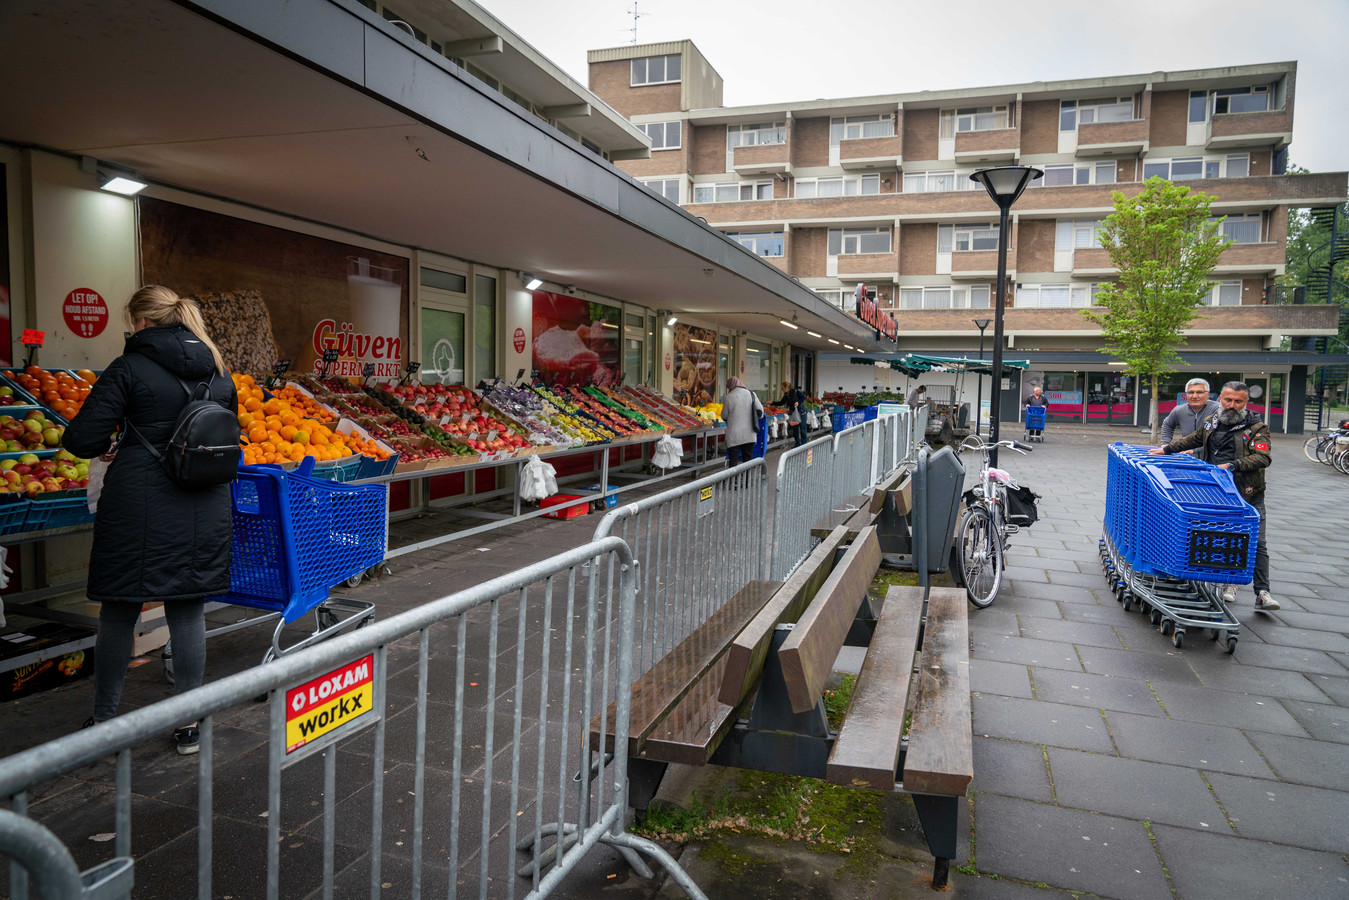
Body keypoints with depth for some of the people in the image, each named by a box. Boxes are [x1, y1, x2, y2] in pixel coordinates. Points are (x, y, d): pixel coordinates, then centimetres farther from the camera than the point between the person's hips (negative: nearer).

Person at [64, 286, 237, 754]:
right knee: (188, 609, 10)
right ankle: (189, 724, 16)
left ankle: (103, 720, 26)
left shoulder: (129, 368, -7)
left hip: (139, 506, -4)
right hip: (204, 510, 4)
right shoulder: (218, 372, 8)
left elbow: (82, 438, -9)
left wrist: (108, 444, 11)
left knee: (118, 611, 12)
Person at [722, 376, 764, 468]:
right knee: (748, 460, 11)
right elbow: (760, 410, 2)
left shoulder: (728, 398, -6)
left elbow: (724, 416, 1)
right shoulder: (751, 395, 1)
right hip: (749, 434, 3)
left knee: (733, 460, 2)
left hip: (734, 435, -3)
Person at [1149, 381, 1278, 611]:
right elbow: (1192, 440, 30)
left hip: (1248, 495, -3)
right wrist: (1166, 449, 29)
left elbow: (1262, 458, -15)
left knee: (1256, 542, -5)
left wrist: (1232, 465, -26)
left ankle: (1263, 593, -2)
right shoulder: (1211, 423, 12)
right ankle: (1230, 582, 20)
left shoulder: (1257, 428, -3)